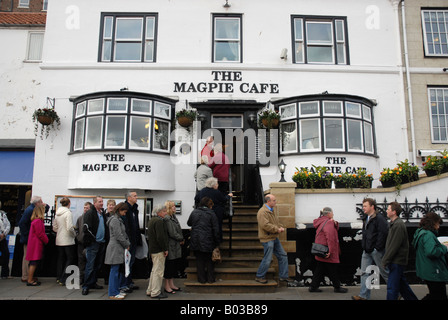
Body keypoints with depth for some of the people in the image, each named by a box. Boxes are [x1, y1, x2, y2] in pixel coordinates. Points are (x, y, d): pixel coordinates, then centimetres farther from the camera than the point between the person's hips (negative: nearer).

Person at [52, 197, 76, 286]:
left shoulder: (57, 213, 7)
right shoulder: (68, 213, -15)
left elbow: (54, 228, 11)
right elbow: (69, 228, -22)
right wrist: (74, 234, -5)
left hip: (59, 241, 7)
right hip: (68, 241, -7)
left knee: (61, 259, 17)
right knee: (70, 259, 2)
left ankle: (59, 278, 24)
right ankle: (63, 279, 0)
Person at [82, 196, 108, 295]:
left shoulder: (103, 213, 14)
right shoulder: (89, 213, -9)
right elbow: (86, 228, -16)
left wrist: (105, 238, 12)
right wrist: (93, 238, -13)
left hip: (101, 243, 8)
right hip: (93, 243, -7)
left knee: (97, 265, 13)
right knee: (90, 266, -5)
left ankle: (92, 283, 24)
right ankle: (86, 286, 3)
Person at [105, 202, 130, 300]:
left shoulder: (119, 219, 18)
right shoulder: (114, 220, -14)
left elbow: (124, 233, 19)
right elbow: (119, 236, -18)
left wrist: (127, 244, 8)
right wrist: (126, 245, -8)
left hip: (119, 249, 10)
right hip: (115, 248, -10)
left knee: (119, 270, 13)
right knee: (115, 271, -3)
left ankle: (116, 290, 22)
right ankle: (113, 294, 4)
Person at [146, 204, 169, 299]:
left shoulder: (152, 220, 15)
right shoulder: (159, 221, -18)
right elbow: (160, 237, -24)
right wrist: (165, 249, -15)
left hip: (153, 249, 11)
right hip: (158, 250, -11)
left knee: (154, 270, 20)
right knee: (158, 271, -2)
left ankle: (150, 291, 28)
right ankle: (155, 293, 6)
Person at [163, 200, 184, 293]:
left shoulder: (173, 217, 12)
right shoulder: (167, 219, -17)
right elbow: (172, 233, -20)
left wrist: (181, 239, -1)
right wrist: (181, 239, -6)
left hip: (176, 246, 9)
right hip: (171, 246, -9)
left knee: (175, 265, 15)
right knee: (169, 266, 2)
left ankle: (172, 284, 26)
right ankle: (167, 286, 13)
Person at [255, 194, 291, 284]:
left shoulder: (272, 211, 14)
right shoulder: (262, 212, -19)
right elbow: (265, 225, -28)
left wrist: (281, 227, 2)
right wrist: (277, 229, -19)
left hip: (275, 238, 10)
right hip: (267, 239, -10)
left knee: (283, 256, 13)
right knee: (267, 259, -4)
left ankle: (283, 276, 24)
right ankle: (259, 276, 14)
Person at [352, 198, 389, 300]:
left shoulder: (379, 218, -13)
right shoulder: (366, 218, 14)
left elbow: (383, 233, -21)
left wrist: (378, 247, -21)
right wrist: (364, 245, 14)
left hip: (377, 251, -8)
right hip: (367, 251, 8)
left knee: (385, 273, 6)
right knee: (365, 273, 7)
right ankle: (364, 295, 12)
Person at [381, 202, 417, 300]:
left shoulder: (398, 225, -19)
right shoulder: (394, 223, 12)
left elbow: (394, 246, -21)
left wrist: (385, 260, -16)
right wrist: (385, 258, 16)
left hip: (397, 261, -10)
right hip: (396, 261, 10)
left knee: (392, 287, -4)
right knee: (402, 284, 20)